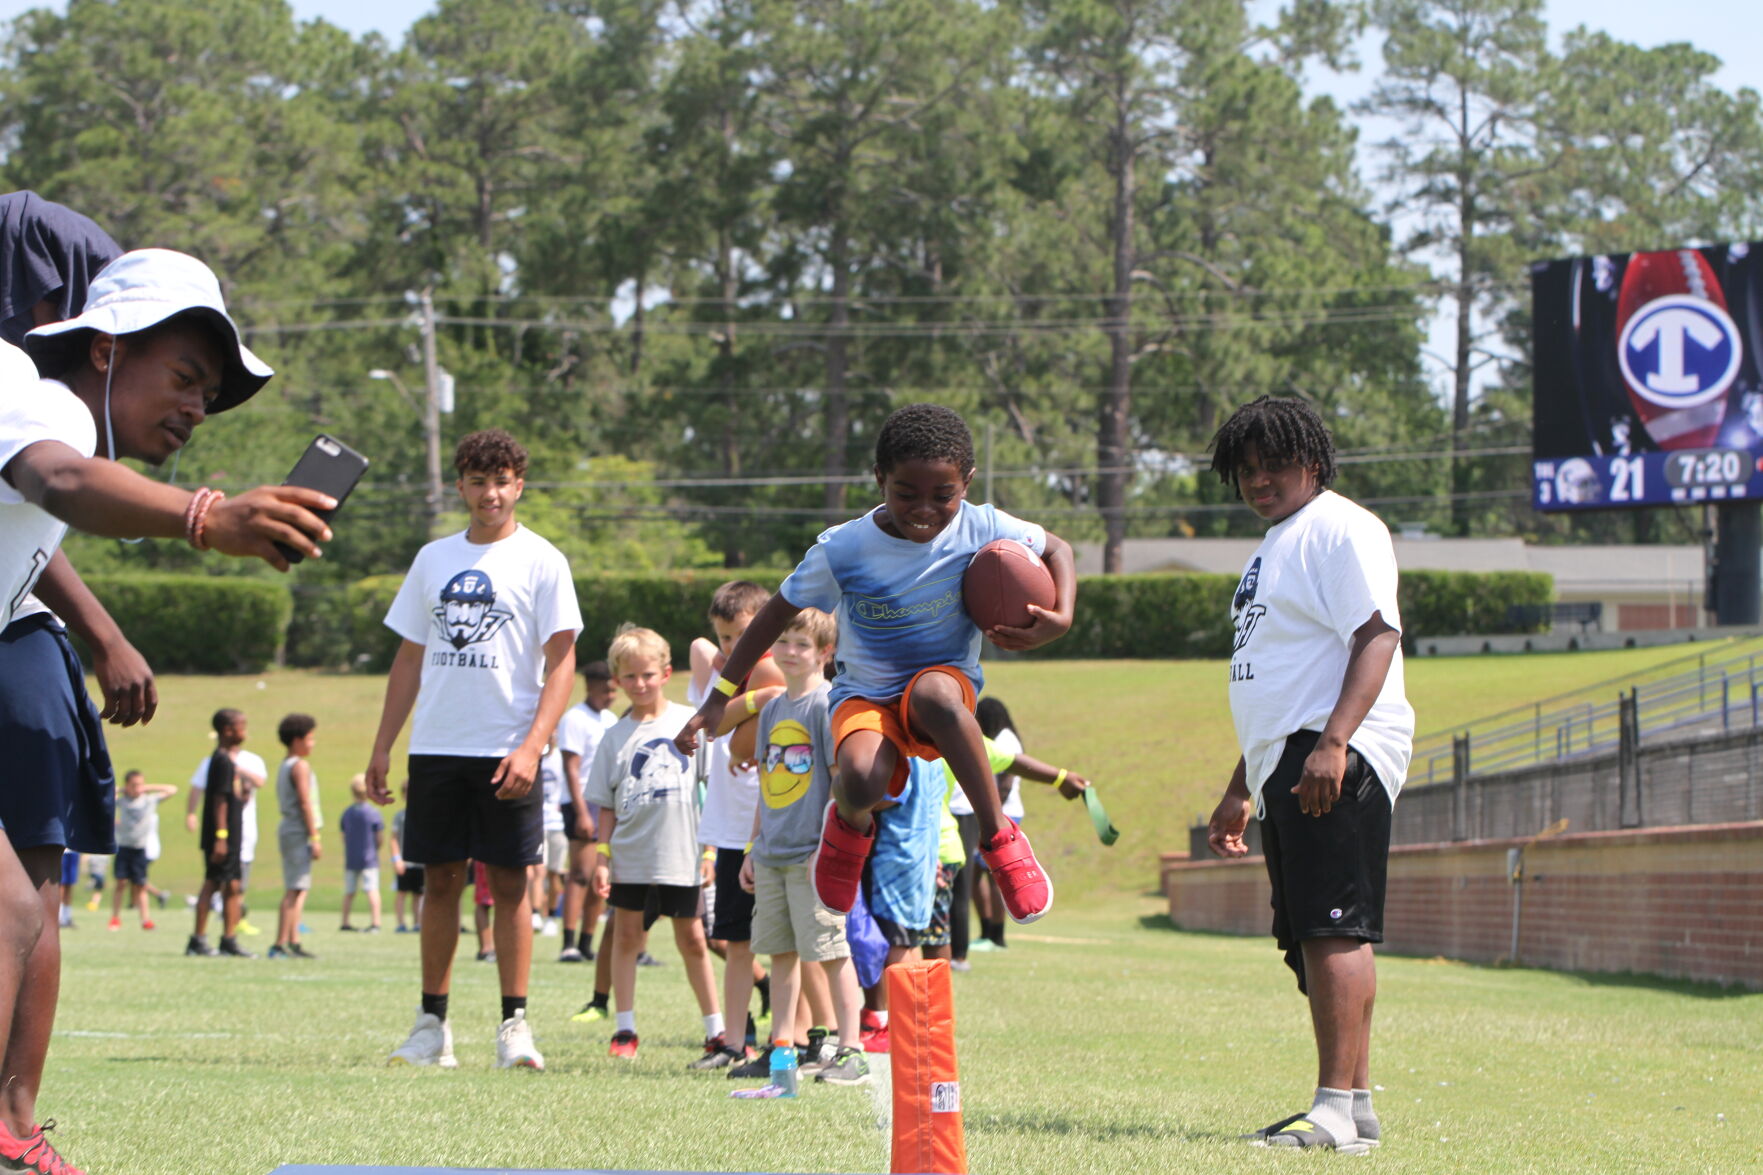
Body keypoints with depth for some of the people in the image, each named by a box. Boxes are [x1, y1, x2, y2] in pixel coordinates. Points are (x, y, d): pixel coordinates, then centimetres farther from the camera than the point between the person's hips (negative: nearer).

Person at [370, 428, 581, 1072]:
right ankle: (432, 1026, 10)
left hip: (506, 751, -4)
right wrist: (382, 747, 11)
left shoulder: (542, 561, 0)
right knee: (440, 881, 6)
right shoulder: (433, 558, 14)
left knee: (509, 884, -3)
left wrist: (532, 745, -17)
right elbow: (410, 657, 17)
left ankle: (514, 1025, 2)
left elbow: (561, 662, -5)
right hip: (436, 747, 4)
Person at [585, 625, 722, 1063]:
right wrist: (602, 857, -2)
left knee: (692, 940, 6)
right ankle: (624, 1028, 11)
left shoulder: (689, 722, 2)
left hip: (682, 856, -1)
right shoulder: (617, 735, 5)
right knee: (627, 935, 4)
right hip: (631, 857, 1)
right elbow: (606, 806, 6)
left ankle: (716, 1029, 13)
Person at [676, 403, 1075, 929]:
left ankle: (998, 836, -25)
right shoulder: (843, 550, -14)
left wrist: (1059, 619, -12)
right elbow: (777, 613, -1)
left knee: (934, 692, -40)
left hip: (946, 681, 0)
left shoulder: (982, 530, -11)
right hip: (865, 697, 0)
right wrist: (721, 697, -1)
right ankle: (850, 823, 7)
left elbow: (1057, 548, 7)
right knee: (861, 778, -35)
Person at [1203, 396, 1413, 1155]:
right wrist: (1240, 790, 30)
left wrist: (1335, 741, -29)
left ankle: (1337, 1108, -22)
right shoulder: (1275, 545, 26)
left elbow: (1377, 635, -18)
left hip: (1337, 762, -11)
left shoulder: (1339, 530, -5)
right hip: (1284, 768, 11)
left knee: (1332, 930, -16)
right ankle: (1354, 1104, 12)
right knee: (1310, 941, 9)